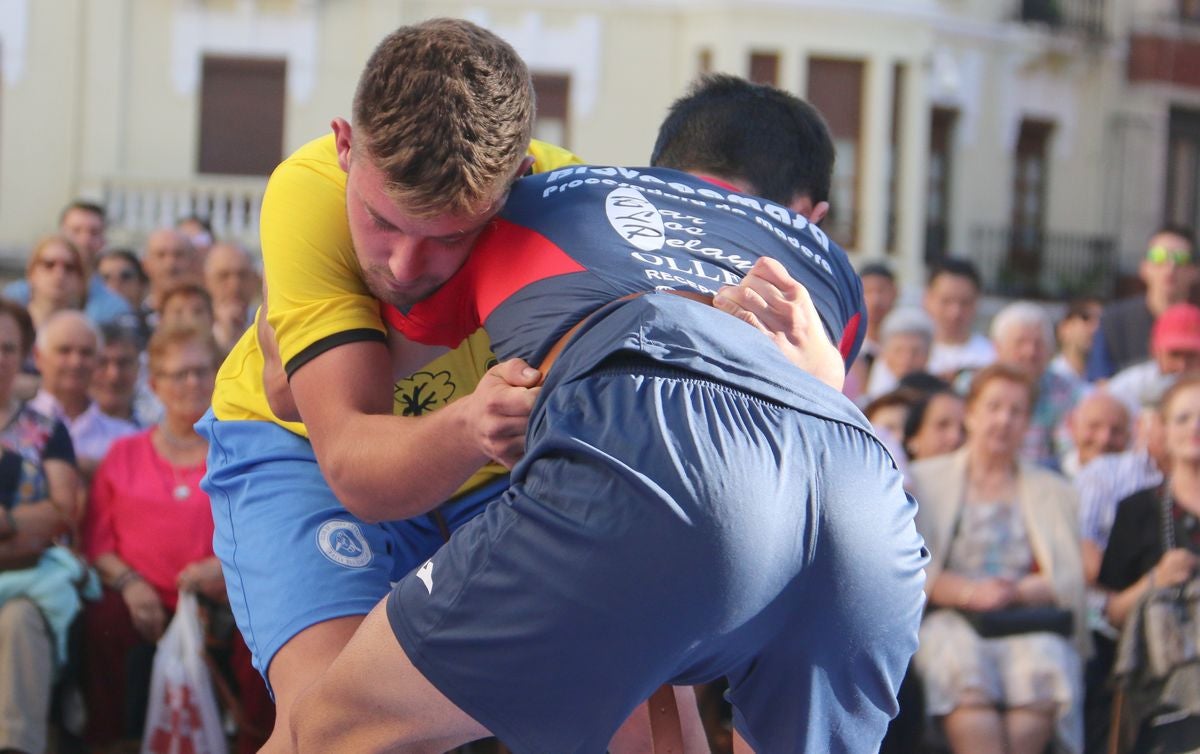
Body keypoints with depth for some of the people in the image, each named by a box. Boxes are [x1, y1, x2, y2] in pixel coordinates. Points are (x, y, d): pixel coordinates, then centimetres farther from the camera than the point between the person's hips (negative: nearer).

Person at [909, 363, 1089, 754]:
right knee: (962, 664, -37)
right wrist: (969, 592, -12)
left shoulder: (1054, 491, 24)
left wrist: (1018, 591, -10)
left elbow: (1071, 577, 10)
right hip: (949, 618, -1)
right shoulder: (925, 480, 19)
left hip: (1030, 622, 1)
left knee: (1045, 663, -35)